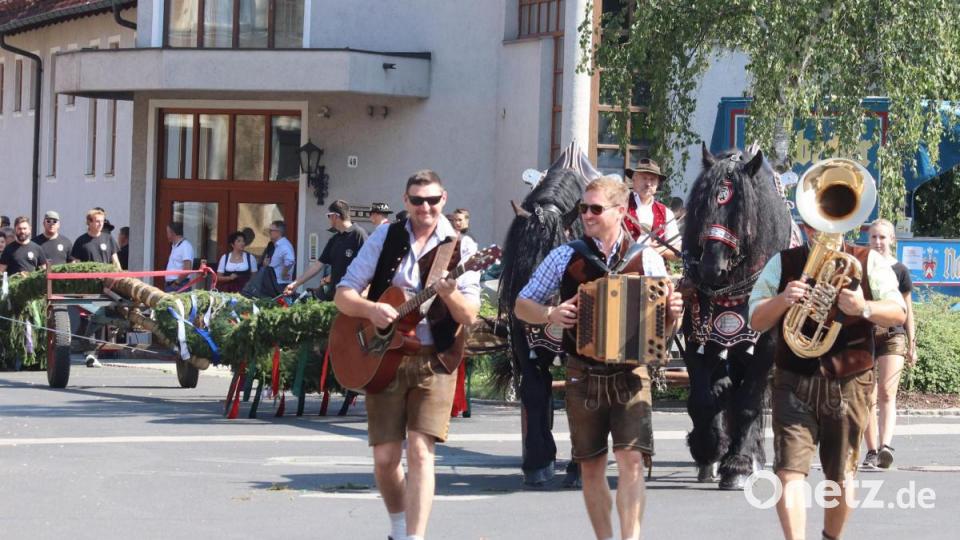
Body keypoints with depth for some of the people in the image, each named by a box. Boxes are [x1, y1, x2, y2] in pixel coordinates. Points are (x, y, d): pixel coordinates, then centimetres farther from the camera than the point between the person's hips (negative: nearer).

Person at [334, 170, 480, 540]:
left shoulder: (459, 248, 0)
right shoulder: (385, 238, 5)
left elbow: (470, 316, -7)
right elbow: (343, 294, 4)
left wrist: (450, 294, -28)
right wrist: (370, 309, -17)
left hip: (434, 360, -2)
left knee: (420, 451, -15)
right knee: (385, 458, 2)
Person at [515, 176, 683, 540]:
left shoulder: (648, 259, 2)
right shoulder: (565, 257, 2)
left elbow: (665, 328, 9)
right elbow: (522, 306, 8)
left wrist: (673, 313, -13)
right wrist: (550, 314, -12)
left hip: (631, 374, -1)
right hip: (584, 376, 1)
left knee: (631, 461, -14)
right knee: (591, 467, 8)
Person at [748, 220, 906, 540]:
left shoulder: (868, 262, 3)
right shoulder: (782, 264, 5)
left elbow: (898, 313, -3)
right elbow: (756, 321, 3)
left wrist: (864, 308, -23)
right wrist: (781, 300, -18)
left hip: (850, 384, 0)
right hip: (794, 382, 0)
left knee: (841, 478, 10)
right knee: (789, 472, -14)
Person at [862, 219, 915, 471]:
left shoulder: (899, 270, 7)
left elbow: (907, 309, 11)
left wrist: (912, 344, 9)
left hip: (892, 334, -2)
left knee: (887, 392, -16)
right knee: (867, 397, 2)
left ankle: (886, 446, -30)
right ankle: (872, 452, 7)